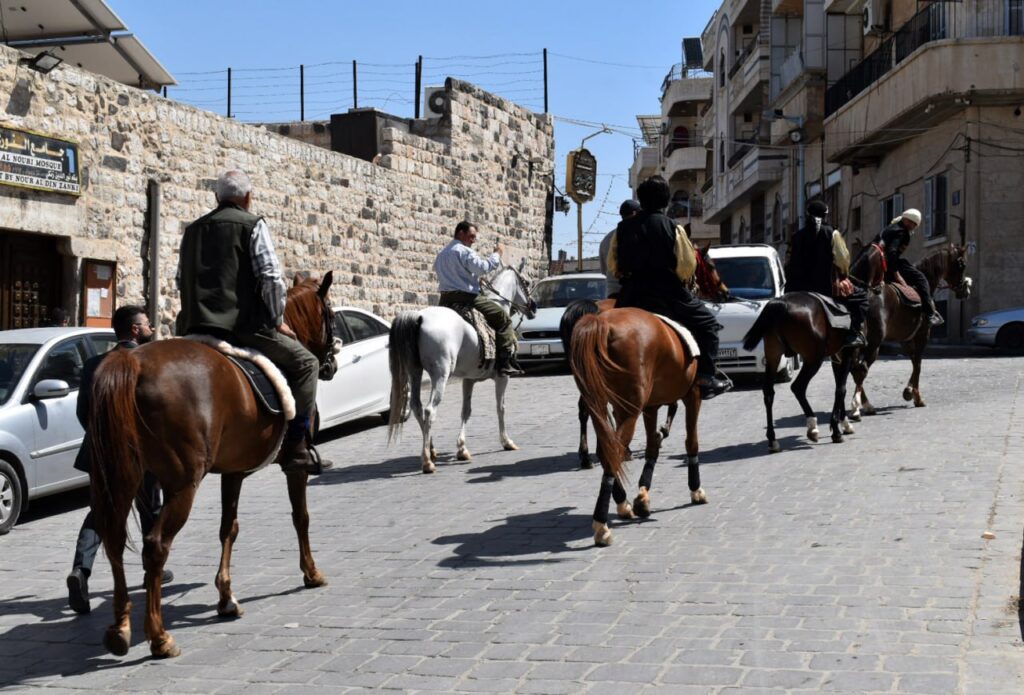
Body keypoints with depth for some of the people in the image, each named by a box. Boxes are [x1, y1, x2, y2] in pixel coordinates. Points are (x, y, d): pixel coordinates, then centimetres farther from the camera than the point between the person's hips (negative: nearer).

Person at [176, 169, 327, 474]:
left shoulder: (192, 230, 18)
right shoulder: (253, 225, -1)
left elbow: (181, 280, 22)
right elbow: (271, 278, -8)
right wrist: (278, 321, 0)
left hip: (194, 328, 6)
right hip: (243, 325, -6)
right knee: (304, 363, 4)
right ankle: (295, 450, -5)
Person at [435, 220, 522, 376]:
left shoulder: (441, 254, 20)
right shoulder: (465, 252, -9)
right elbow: (483, 267, -20)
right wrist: (497, 254, -7)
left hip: (445, 299, 9)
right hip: (466, 297, -8)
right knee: (502, 317, -3)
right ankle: (506, 361, -11)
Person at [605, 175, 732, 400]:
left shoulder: (623, 227, 6)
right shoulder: (673, 228, -5)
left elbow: (612, 266, 10)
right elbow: (687, 266, -5)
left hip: (630, 296, 4)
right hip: (667, 295, -3)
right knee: (707, 322, 11)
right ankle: (706, 378, 3)